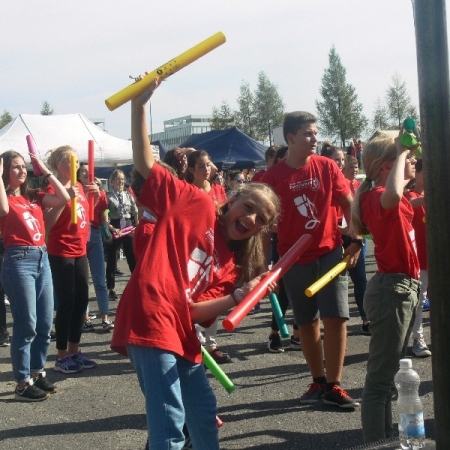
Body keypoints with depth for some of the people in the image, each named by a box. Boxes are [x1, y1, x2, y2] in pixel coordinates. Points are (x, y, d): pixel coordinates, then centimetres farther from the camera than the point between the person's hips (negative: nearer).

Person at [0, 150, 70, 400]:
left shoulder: (34, 197, 14)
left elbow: (64, 199, 6)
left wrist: (46, 171, 9)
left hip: (42, 258, 7)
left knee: (45, 324, 11)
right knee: (26, 326, -4)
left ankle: (37, 373, 25)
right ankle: (23, 383, 5)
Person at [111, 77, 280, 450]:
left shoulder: (232, 265, 16)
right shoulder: (194, 202, 2)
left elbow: (199, 310, 4)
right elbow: (145, 162, -1)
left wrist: (241, 296, -10)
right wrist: (140, 103, -8)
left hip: (182, 335, 8)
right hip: (150, 323, -8)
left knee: (204, 411, 22)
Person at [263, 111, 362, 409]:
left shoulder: (327, 166, -1)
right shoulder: (274, 176, -5)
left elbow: (349, 203, 2)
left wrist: (356, 240, -9)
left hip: (329, 253, 0)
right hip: (294, 259, 0)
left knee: (335, 318, -5)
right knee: (307, 322, 8)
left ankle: (334, 385, 4)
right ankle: (318, 381, 22)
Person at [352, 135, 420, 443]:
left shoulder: (399, 200, 12)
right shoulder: (377, 197, -17)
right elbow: (393, 194, -41)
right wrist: (401, 153, -25)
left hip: (407, 288, 10)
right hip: (392, 289, -10)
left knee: (390, 373, 17)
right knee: (380, 377, -6)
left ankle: (386, 439, 28)